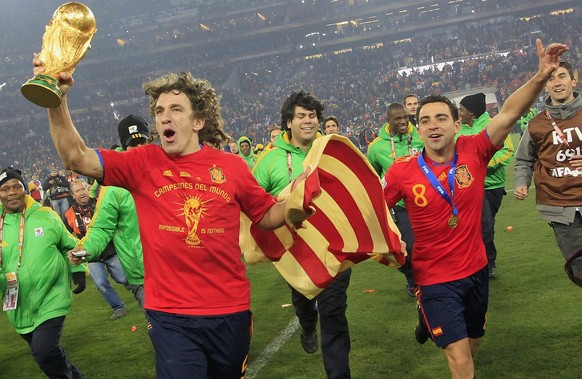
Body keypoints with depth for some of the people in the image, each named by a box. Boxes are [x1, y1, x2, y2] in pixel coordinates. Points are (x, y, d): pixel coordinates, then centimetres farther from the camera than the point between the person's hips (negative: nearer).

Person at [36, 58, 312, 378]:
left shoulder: (232, 166, 0)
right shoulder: (143, 163, -2)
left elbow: (267, 216, 10)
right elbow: (77, 158, -12)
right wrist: (57, 100, -24)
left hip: (231, 311, 2)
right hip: (171, 316, -2)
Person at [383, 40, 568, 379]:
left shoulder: (474, 152, -13)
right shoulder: (402, 171, -15)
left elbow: (509, 114, -24)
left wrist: (541, 77, -37)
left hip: (476, 270, 4)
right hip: (435, 280, -3)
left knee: (474, 343, 25)